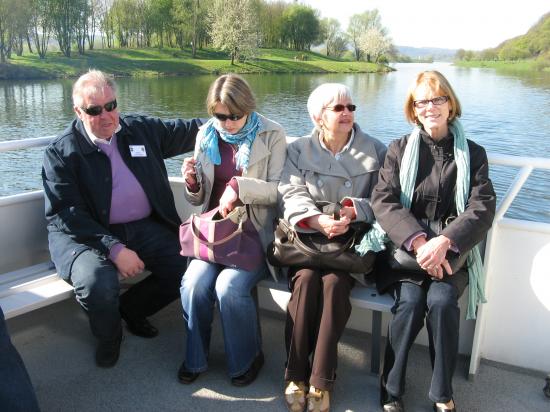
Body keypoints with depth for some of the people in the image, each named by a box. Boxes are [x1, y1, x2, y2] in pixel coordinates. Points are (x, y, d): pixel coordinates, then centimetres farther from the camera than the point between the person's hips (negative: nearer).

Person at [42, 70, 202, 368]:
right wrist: (114, 249, -22)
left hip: (145, 228, 4)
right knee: (99, 283, -34)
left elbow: (190, 131, 21)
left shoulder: (141, 129, 10)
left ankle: (131, 309, 13)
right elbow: (65, 215, -11)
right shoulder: (61, 151, -3)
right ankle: (108, 337, 4)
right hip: (85, 234, -4)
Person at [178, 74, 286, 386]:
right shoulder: (207, 135, 10)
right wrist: (193, 183, -7)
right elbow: (199, 199, 15)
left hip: (256, 231, -3)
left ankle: (247, 358, 3)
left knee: (229, 285, -27)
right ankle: (195, 358, 6)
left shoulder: (272, 135, -2)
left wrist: (240, 187, -21)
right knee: (194, 283, -22)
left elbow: (279, 190, -8)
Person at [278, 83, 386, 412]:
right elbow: (293, 196, -6)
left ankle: (321, 382, -18)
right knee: (306, 279, -29)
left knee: (333, 282, -29)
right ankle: (296, 375, -16)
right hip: (307, 236, 1)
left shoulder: (376, 151, 6)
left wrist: (353, 210, -21)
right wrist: (319, 220, -26)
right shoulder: (298, 150, 7)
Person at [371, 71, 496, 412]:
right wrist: (419, 242, -20)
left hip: (453, 251, 0)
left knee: (441, 300, -27)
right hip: (405, 246, 0)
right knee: (411, 300, -26)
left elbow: (483, 208, -4)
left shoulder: (473, 154, 9)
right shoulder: (399, 150, 8)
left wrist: (443, 242, -22)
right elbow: (383, 201, -4)